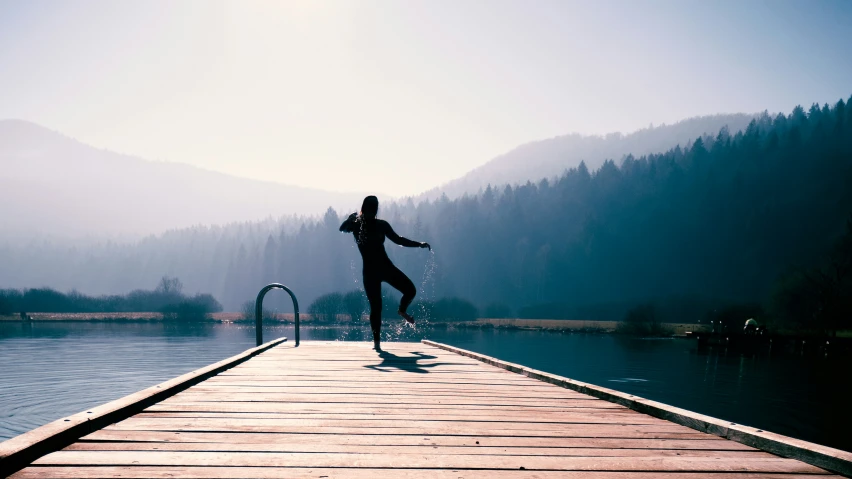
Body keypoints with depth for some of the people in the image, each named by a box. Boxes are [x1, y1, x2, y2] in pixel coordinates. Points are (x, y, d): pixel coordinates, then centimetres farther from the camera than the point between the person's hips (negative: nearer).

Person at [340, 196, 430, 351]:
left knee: (410, 290, -7)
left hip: (386, 266, 3)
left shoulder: (381, 225, 6)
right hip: (370, 270, -3)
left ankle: (402, 311, 25)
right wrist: (353, 217, -29)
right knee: (376, 306, -8)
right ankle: (376, 341, 3)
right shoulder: (357, 225, -2)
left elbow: (397, 239, 13)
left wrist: (419, 244, 8)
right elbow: (343, 228, -21)